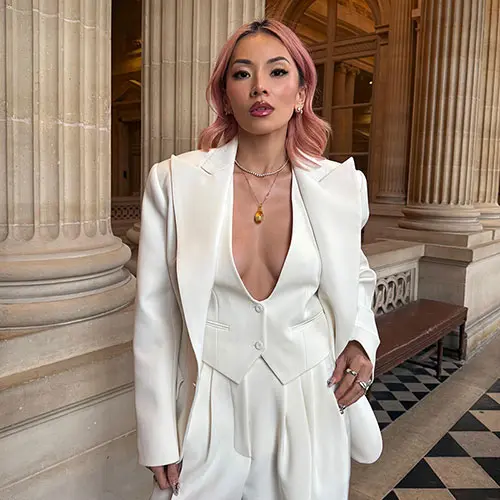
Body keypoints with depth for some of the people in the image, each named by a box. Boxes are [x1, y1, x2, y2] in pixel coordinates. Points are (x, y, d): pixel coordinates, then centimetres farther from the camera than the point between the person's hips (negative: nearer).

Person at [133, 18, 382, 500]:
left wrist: (360, 340, -4)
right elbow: (154, 314, -6)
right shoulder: (173, 181, -10)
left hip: (310, 405, 2)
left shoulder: (341, 185, -5)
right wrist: (158, 439, -3)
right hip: (211, 409, -1)